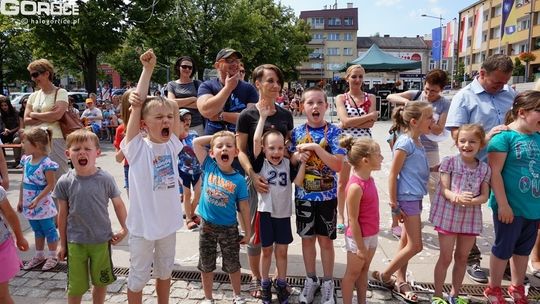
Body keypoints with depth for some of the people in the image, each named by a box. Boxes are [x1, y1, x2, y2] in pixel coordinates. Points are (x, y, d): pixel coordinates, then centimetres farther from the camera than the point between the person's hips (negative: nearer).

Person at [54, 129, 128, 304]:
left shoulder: (105, 179, -12)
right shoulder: (65, 182, -9)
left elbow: (118, 205, 1)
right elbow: (63, 214, 1)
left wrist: (124, 229, -1)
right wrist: (62, 243, 6)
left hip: (102, 240, 0)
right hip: (75, 242, 0)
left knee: (101, 282, 16)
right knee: (75, 287, 12)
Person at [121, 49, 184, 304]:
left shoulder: (172, 145, -3)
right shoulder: (137, 147, -14)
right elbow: (138, 105, -21)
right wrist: (147, 69, -20)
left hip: (168, 222, 5)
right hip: (143, 224, -4)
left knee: (165, 271, 22)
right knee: (138, 277, 12)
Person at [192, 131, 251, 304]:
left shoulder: (238, 180, -12)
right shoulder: (209, 167, -7)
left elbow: (243, 208, -5)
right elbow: (196, 142, -8)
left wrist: (247, 232, -2)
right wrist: (215, 136, -8)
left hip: (229, 228, -1)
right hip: (207, 225, 1)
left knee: (233, 265, 16)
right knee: (206, 266, 16)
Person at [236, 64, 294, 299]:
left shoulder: (285, 115, 7)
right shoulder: (247, 115, -6)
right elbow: (241, 150, -7)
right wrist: (253, 175, -20)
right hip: (257, 179, -4)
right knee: (257, 230, 7)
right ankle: (255, 278, 25)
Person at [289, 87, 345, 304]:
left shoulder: (334, 132, -8)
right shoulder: (297, 132, -1)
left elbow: (338, 165, -18)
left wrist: (315, 147, -24)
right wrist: (297, 156, -16)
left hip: (327, 195, -2)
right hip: (303, 195, 2)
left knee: (326, 240, 10)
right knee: (307, 238, 13)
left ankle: (328, 282, 29)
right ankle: (311, 280, 33)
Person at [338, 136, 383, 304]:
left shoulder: (369, 179, 0)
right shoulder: (356, 186, -27)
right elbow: (353, 220, -22)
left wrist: (370, 239, 16)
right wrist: (360, 247, -15)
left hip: (371, 235, 8)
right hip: (359, 237, -8)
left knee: (364, 271, 21)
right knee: (352, 273, 10)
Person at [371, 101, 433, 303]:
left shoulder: (417, 142, 9)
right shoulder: (405, 143, -18)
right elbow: (392, 175, -18)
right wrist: (394, 205, -18)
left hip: (415, 198, 9)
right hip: (407, 199, -9)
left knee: (406, 242, 15)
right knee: (415, 246, -2)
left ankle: (400, 282, 27)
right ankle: (384, 276, 14)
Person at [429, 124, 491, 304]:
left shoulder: (484, 169, 4)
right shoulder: (449, 162, -6)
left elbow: (485, 196, -1)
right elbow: (444, 189, -12)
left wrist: (472, 201, -22)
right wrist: (456, 198, -33)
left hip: (471, 218, 4)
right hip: (448, 215, -4)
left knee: (462, 257, 15)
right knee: (445, 258, 4)